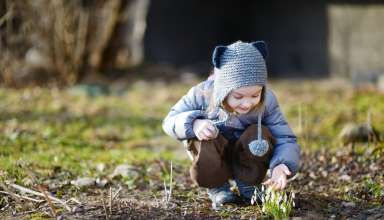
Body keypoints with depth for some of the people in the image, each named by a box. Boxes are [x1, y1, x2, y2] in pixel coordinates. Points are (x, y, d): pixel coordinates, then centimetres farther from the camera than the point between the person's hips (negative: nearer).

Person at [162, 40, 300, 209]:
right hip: (213, 161, -1)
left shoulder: (266, 101, -23)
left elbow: (286, 140, -23)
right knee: (206, 145, -35)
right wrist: (194, 124, -38)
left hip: (246, 157, 1)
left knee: (261, 134, -29)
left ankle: (248, 188, -3)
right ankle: (218, 189, -2)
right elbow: (170, 121, -15)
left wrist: (281, 165, -46)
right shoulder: (202, 95, -25)